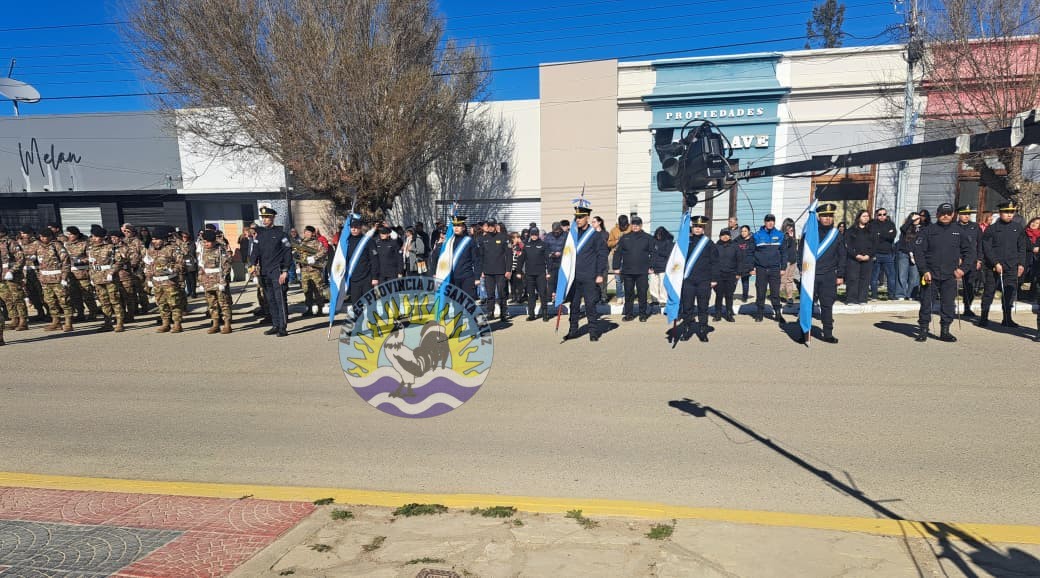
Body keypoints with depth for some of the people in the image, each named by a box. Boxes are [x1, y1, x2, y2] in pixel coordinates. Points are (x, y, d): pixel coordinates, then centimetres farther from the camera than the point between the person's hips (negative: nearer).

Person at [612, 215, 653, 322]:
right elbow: (617, 253, 9)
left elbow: (652, 253, 4)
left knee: (642, 293, 1)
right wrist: (616, 267, 3)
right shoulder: (624, 238, 10)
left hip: (642, 272, -2)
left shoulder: (648, 238, 6)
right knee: (628, 294, 6)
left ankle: (643, 314, 11)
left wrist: (651, 267, -3)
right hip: (627, 271, 2)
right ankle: (628, 314, 14)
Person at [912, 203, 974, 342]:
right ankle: (923, 330, 9)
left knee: (948, 305, 5)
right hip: (930, 275, -2)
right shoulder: (928, 230, 0)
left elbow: (970, 251, 15)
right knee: (926, 303, 0)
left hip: (950, 276, 2)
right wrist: (924, 270, -10)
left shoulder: (958, 231, 8)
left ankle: (945, 331, 14)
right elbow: (918, 250, -3)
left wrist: (962, 268, 1)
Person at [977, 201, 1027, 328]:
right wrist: (996, 263, -12)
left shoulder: (1018, 228, 9)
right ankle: (983, 318, 9)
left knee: (1010, 292, 3)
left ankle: (1007, 319, 11)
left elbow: (1022, 248, 13)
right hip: (993, 267, -3)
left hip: (1011, 267, 3)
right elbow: (987, 249, -5)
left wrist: (1021, 264, 4)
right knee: (989, 292, 2)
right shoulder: (991, 229, -2)